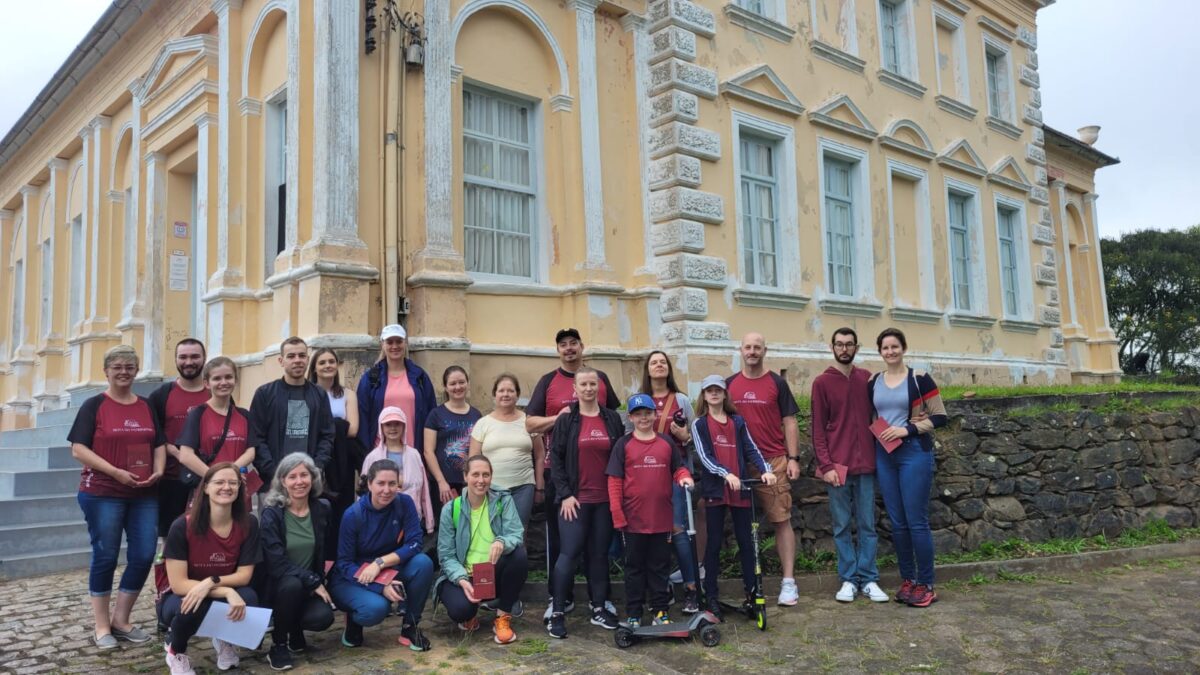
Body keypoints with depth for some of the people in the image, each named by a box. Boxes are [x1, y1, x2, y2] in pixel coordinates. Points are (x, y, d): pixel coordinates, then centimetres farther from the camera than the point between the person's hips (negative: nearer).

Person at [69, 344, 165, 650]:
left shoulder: (147, 406, 11)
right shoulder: (94, 406, -2)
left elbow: (159, 444, 14)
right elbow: (78, 449, -9)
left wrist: (158, 470, -6)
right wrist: (115, 471, -18)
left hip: (144, 494, 4)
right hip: (102, 493, -4)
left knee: (144, 556, 2)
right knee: (105, 557, 3)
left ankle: (121, 620, 19)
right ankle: (101, 626, 17)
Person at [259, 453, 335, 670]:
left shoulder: (322, 509, -1)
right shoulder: (271, 513, -15)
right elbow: (277, 564, -20)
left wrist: (319, 582, 2)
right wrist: (314, 582, -21)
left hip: (311, 584, 3)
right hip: (277, 584, -3)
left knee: (323, 617, -25)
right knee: (292, 584, -36)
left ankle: (295, 630, 12)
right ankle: (278, 645, -12)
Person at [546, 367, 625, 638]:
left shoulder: (613, 419, 7)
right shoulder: (566, 420, 0)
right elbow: (555, 458, -2)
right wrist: (564, 494, -9)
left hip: (605, 499, 3)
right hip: (575, 499, -3)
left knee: (600, 554, 10)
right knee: (568, 554, -5)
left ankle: (598, 609, 21)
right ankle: (557, 613, 4)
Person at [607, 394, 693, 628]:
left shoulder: (667, 443, 5)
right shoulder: (623, 444, -3)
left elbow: (678, 468, 14)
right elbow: (614, 481, -5)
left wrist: (684, 477, -10)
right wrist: (618, 516, -10)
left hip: (662, 519, 2)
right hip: (634, 519, -2)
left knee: (660, 566, 12)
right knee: (635, 567, 9)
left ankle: (660, 611, 23)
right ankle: (633, 614, 18)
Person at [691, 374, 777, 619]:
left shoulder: (737, 421, 10)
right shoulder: (699, 424, 2)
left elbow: (750, 449, 5)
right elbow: (704, 456, -8)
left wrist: (765, 469, -12)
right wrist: (726, 474, -22)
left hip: (740, 489, 2)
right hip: (715, 489, -2)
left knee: (746, 541, 5)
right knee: (714, 543, 4)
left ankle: (751, 592, 14)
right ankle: (711, 596, 11)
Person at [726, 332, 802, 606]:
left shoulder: (777, 383, 3)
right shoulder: (729, 385, 8)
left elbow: (789, 422, 3)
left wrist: (793, 458, -4)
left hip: (773, 462, -2)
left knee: (782, 520, -2)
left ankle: (789, 582, 2)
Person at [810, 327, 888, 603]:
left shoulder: (867, 378, 9)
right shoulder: (822, 382, 0)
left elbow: (874, 417, 13)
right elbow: (818, 428, -2)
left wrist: (878, 456, 5)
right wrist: (826, 465, -9)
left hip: (865, 465, 2)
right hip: (837, 466, -2)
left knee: (867, 525, 6)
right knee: (841, 526, 4)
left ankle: (869, 579, 14)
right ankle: (849, 579, 13)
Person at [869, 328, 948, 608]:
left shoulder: (919, 378, -4)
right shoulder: (873, 382, 9)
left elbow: (940, 417, -5)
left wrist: (908, 430, -16)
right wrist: (878, 434, 0)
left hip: (914, 453, -4)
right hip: (884, 455, 5)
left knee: (916, 521, -4)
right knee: (896, 522, 9)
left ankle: (926, 585, 6)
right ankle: (908, 579, 21)